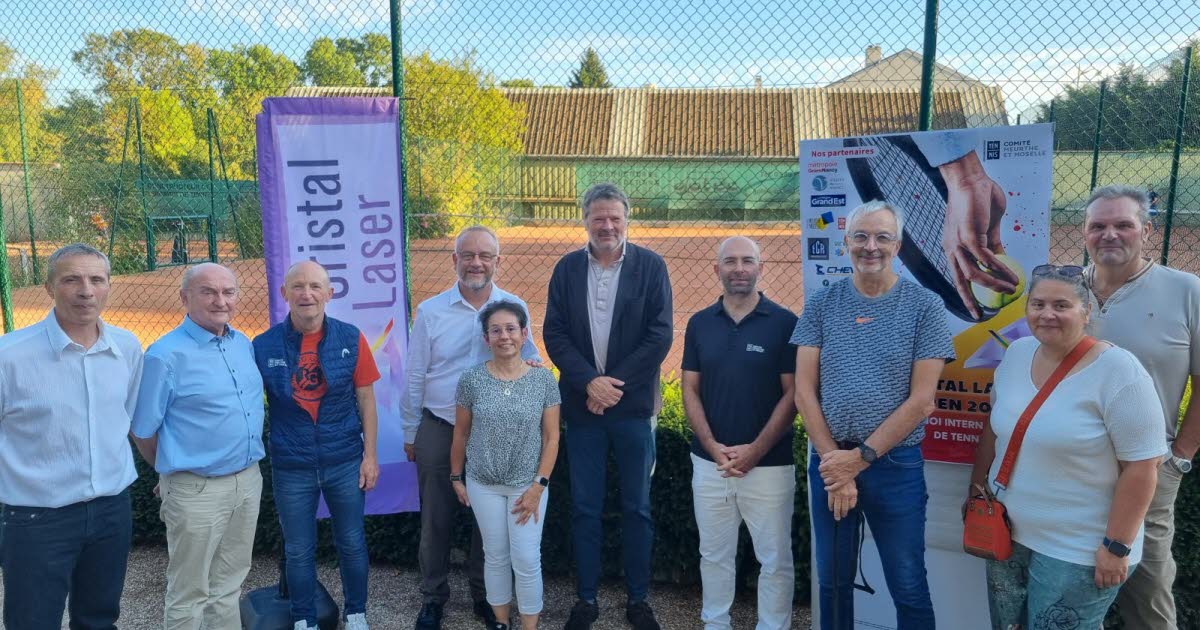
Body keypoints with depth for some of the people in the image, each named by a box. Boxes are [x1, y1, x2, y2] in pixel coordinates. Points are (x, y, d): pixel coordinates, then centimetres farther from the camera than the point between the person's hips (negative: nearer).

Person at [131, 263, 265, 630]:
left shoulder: (244, 344, 5)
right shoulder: (166, 355, -15)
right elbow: (143, 432, -8)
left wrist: (247, 471, 16)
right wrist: (175, 471, 6)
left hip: (249, 481, 6)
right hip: (197, 490, -6)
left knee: (230, 583, 20)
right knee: (190, 594, 8)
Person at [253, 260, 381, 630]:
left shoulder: (350, 339, -6)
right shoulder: (264, 346, -7)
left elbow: (365, 399, -1)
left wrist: (370, 454, -2)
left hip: (345, 462, 0)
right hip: (291, 467, 0)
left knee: (351, 543, 14)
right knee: (298, 550, 14)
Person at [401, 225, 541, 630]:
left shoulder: (515, 308, -3)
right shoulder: (430, 312, -5)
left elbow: (528, 357, 6)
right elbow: (414, 377, 1)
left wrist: (532, 364, -19)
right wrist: (410, 433, 5)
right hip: (439, 430, 0)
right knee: (436, 517, 12)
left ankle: (485, 593, 33)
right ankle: (433, 596, 31)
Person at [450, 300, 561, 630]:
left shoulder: (544, 380, -8)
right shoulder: (472, 379, -7)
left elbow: (551, 438, -5)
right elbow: (461, 434, 4)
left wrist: (538, 486, -9)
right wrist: (456, 477, 8)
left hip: (527, 484, -1)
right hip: (483, 484, 1)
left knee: (527, 560, 3)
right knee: (496, 556, 14)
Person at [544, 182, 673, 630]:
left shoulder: (650, 266, -2)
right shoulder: (567, 269, 4)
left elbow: (660, 335, -7)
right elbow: (554, 333, 0)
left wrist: (615, 384, -13)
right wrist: (590, 382, -13)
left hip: (634, 406, -1)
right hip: (582, 406, 2)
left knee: (637, 507, 9)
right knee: (585, 507, 9)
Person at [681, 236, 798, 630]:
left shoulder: (784, 323, -5)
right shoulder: (700, 323, 4)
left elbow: (793, 394, -7)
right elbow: (690, 390, 4)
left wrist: (755, 450, -13)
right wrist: (712, 446, -9)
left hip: (769, 464, -3)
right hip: (709, 462, 3)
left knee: (775, 559, 7)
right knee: (714, 554, 15)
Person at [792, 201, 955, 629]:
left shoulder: (924, 306, -4)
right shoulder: (822, 304, 1)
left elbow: (921, 401, -8)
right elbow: (804, 391, -1)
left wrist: (862, 457, -12)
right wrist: (834, 459, -10)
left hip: (895, 463, -2)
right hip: (829, 461, 2)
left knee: (908, 588, 9)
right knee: (833, 581, 15)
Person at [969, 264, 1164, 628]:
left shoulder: (1118, 371, -17)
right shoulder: (1016, 354, 1)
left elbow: (1140, 468, -17)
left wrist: (1117, 546, -17)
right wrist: (977, 487, 14)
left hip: (1078, 551, -6)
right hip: (1006, 533, 6)